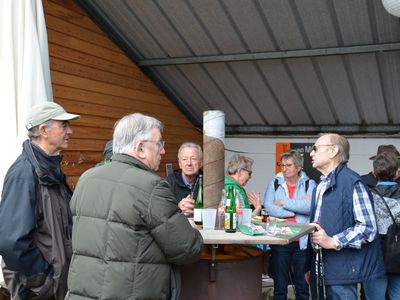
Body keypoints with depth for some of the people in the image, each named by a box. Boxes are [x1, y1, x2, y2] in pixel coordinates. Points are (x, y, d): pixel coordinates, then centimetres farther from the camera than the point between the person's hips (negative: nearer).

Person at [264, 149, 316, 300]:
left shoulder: (309, 184, 3)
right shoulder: (275, 183, 7)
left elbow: (310, 206, -16)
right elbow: (269, 207, -9)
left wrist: (284, 202, -10)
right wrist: (298, 207, -11)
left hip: (302, 241, -1)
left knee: (302, 287, 10)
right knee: (279, 286, 8)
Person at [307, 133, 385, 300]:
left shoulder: (351, 182, -12)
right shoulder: (320, 187, 16)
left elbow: (368, 227, -15)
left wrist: (333, 242, -20)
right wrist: (309, 266, 18)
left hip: (340, 272, -8)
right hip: (319, 269, 8)